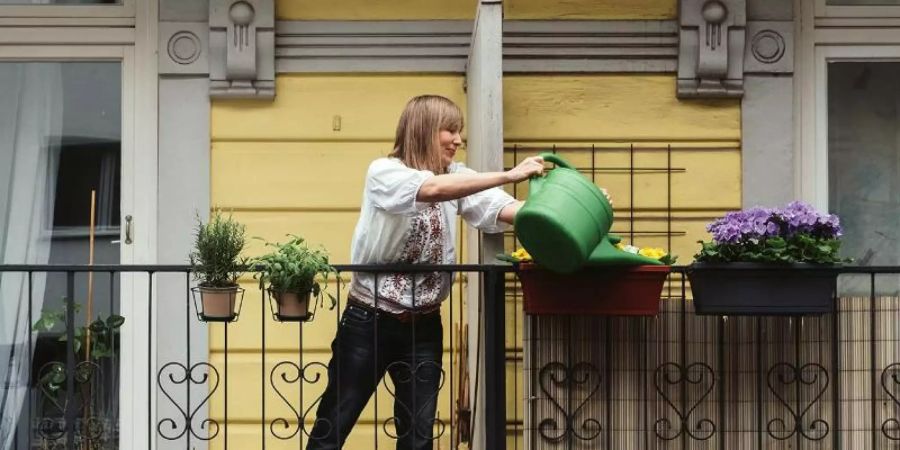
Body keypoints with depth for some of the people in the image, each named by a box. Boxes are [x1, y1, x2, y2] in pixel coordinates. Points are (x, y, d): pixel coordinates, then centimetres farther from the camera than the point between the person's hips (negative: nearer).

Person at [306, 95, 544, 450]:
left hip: (424, 326, 5)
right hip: (369, 321, -5)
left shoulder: (456, 177, 3)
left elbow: (501, 209, -14)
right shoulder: (383, 172, -13)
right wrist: (509, 176, -39)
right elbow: (431, 189, -33)